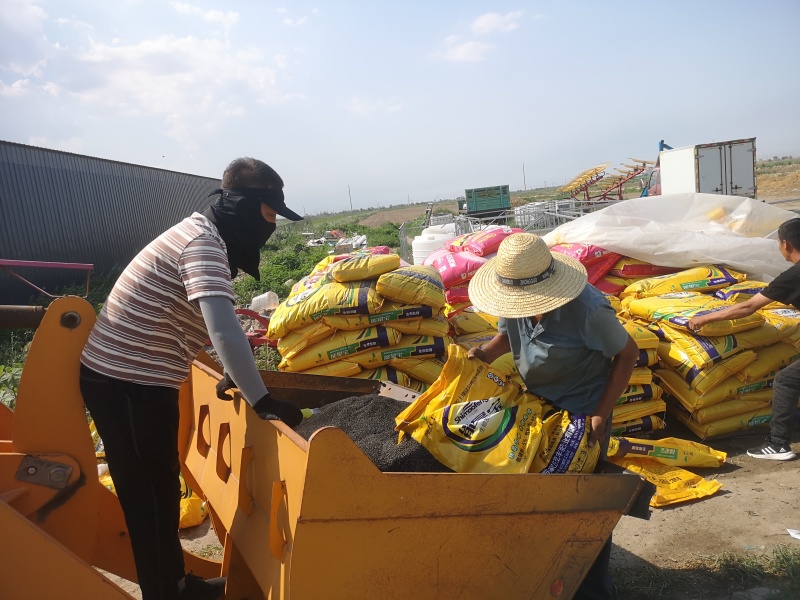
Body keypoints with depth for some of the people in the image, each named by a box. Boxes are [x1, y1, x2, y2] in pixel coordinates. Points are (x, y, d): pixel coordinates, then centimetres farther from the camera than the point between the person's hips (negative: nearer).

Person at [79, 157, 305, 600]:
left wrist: (236, 374, 20)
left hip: (118, 375, 9)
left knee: (157, 486, 19)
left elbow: (216, 322, 18)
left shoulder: (201, 231, 10)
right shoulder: (204, 242, -20)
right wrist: (261, 402, -29)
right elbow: (224, 331, -32)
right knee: (152, 494, 4)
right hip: (129, 384, -9)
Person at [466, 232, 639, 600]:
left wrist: (602, 413, -21)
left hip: (583, 413, -6)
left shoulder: (587, 311, -34)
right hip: (537, 405, 6)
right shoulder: (517, 303, -17)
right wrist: (486, 353, -18)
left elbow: (627, 353, -19)